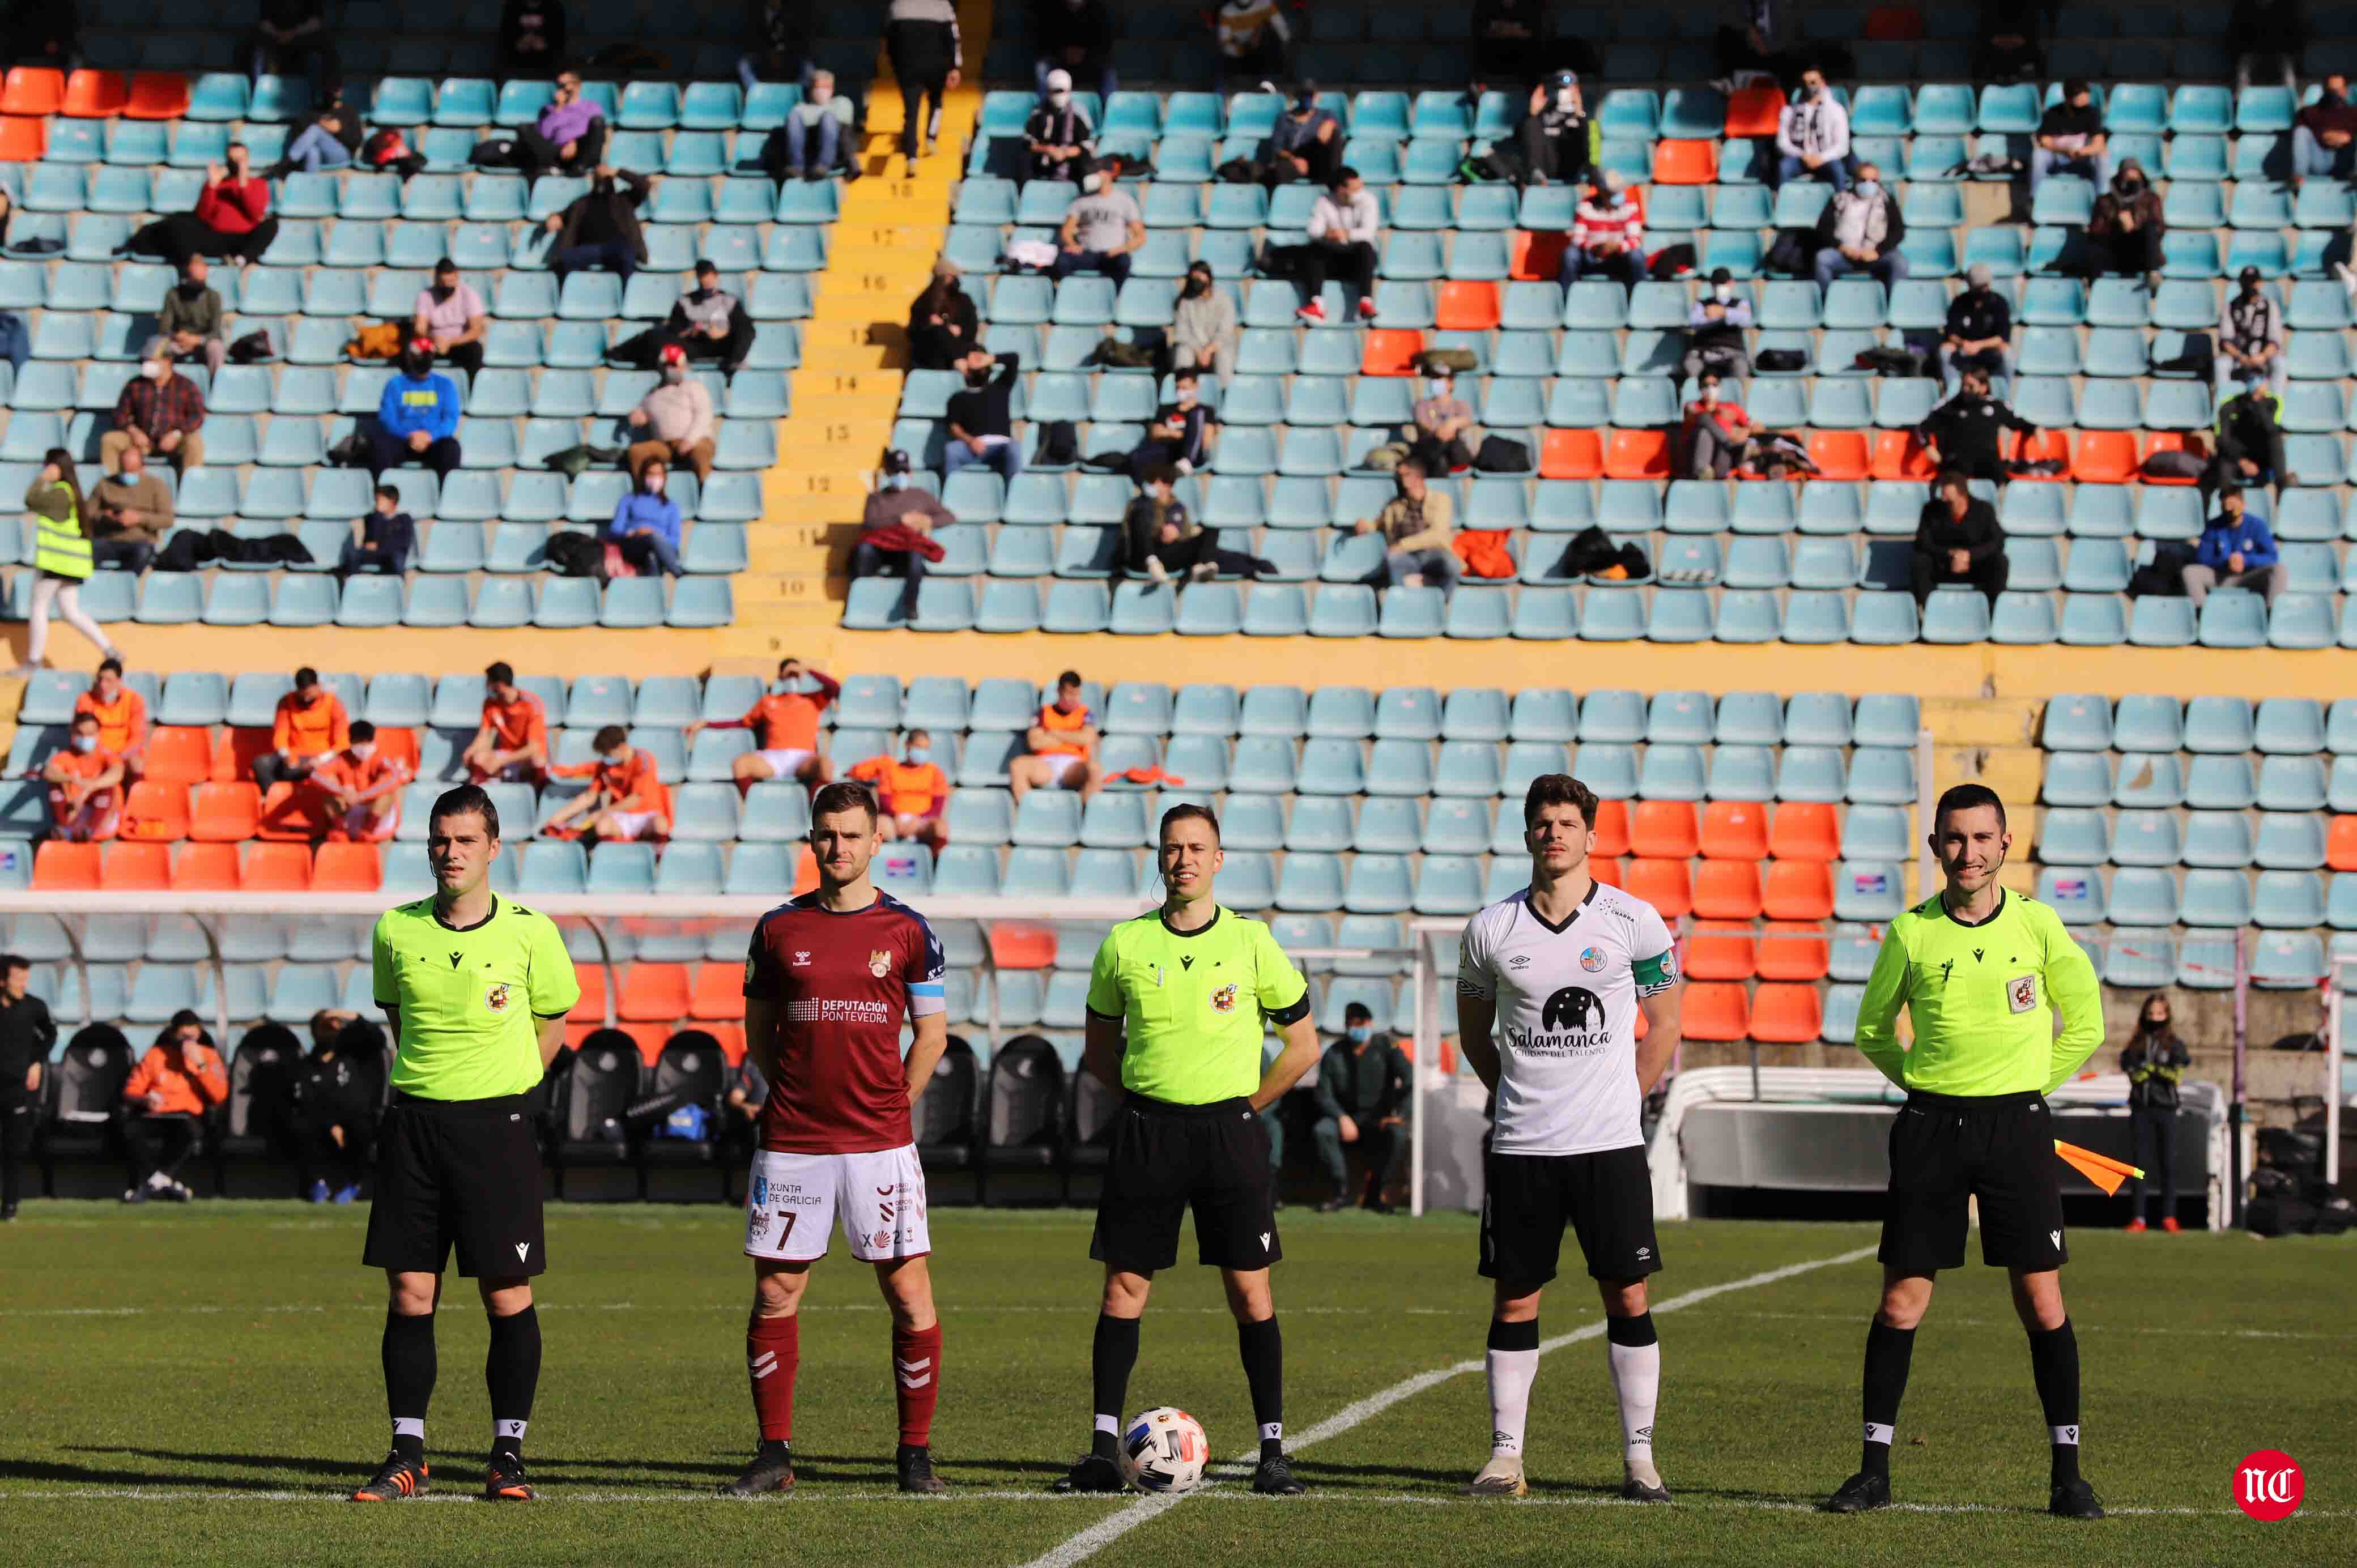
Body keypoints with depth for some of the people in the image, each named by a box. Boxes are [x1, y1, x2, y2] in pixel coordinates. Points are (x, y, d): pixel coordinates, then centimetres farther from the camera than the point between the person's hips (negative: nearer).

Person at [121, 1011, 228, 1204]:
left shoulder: (209, 1056, 9)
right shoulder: (156, 1054, 12)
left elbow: (219, 1095, -5)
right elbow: (131, 1092, 11)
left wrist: (200, 1064, -13)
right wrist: (145, 1100, -12)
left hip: (189, 1117, -1)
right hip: (154, 1118, 1)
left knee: (188, 1128, -39)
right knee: (132, 1129, -33)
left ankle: (157, 1180, -36)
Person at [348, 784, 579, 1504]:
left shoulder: (530, 932, -3)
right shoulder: (396, 931, 4)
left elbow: (552, 1022, 11)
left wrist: (500, 1086, 7)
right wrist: (428, 1081, 13)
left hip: (498, 1122, -2)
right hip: (412, 1120, 2)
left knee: (508, 1297, -1)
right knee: (409, 1294, 1)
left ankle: (508, 1454, 8)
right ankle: (407, 1455, 8)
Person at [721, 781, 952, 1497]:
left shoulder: (907, 931, 3)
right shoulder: (779, 928, 6)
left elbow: (932, 1034, 8)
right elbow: (759, 1034, 14)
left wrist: (888, 1107, 5)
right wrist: (801, 1097, 5)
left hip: (880, 1143, -1)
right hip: (791, 1142, 2)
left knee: (910, 1295, -5)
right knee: (775, 1296, 2)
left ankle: (915, 1454, 5)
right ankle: (774, 1456, 11)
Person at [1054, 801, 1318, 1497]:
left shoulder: (1252, 943, 1)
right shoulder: (1125, 944, 4)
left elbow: (1303, 1045, 8)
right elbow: (1100, 1047, 16)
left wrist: (1243, 1109, 4)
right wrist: (1150, 1098, 5)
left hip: (1229, 1130, -1)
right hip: (1145, 1128, 1)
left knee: (1250, 1288, -4)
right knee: (1124, 1284, 0)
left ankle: (1273, 1452, 0)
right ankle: (1104, 1450, 4)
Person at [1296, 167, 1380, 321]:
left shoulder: (1367, 200, -7)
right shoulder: (1324, 201, -4)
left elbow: (1368, 232, -21)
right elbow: (1314, 231, -15)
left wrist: (1347, 234, -39)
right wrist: (1327, 234, -38)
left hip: (1357, 257, -2)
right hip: (1333, 255, 2)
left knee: (1365, 247, -34)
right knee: (1311, 250, -26)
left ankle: (1366, 303, -43)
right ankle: (1317, 305, -40)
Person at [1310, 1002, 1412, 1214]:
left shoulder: (1386, 1047, -3)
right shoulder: (1334, 1055, 0)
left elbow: (1410, 1083, -7)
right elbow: (1324, 1094, -2)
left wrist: (1400, 1114, -20)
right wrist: (1342, 1118, -19)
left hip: (1379, 1118, -1)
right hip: (1347, 1115, 1)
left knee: (1398, 1134, -35)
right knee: (1321, 1131, -31)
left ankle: (1374, 1194, -20)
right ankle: (1342, 1192, -21)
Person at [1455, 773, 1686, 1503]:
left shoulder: (1634, 922, -1)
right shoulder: (1492, 929, 3)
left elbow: (1664, 1024, 9)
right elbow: (1474, 1032, 16)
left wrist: (1622, 1101, 5)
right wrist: (1520, 1095, 9)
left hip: (1610, 1143, -1)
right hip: (1520, 1147, 1)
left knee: (1628, 1297, -1)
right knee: (1513, 1300, 3)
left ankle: (1640, 1458, 5)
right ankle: (1505, 1459, 9)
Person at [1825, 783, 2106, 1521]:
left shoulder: (2038, 926, 0)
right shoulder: (1910, 933, 0)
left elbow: (2085, 1024, 11)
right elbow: (1872, 1030, 13)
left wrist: (2026, 1087, 7)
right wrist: (1929, 1086, 6)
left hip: (2017, 1123, 0)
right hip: (1931, 1127, 0)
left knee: (2042, 1302, -3)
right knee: (1901, 1301, -1)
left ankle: (2066, 1472, 6)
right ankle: (1875, 1467, 9)